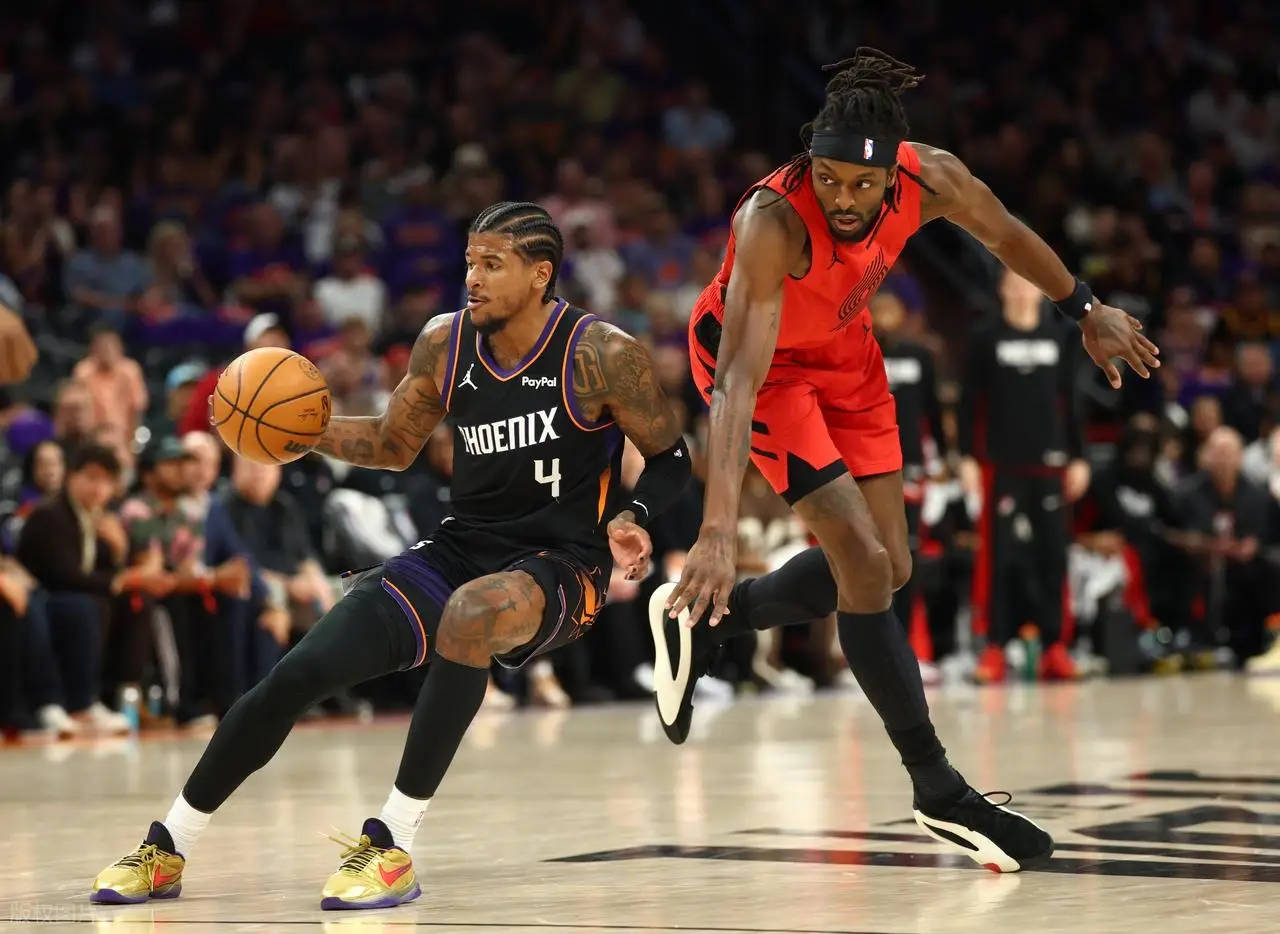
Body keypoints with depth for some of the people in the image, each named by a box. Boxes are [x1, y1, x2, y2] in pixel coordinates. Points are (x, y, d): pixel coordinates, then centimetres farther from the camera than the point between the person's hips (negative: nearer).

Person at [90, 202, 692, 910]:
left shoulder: (602, 356, -12)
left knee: (472, 613, -41)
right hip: (459, 552, 5)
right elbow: (394, 444, 15)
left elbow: (671, 458, -2)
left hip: (559, 570, -5)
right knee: (299, 671, -9)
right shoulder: (445, 344, 1)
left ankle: (393, 843, -31)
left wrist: (632, 517, -22)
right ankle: (166, 848, 7)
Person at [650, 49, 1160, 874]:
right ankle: (939, 792, -4)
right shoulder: (774, 221, -39)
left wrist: (1087, 312, 13)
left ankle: (702, 620, 29)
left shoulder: (932, 179, -25)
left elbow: (1004, 233, 0)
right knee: (864, 561, -14)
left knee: (887, 569, 9)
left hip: (844, 353, 6)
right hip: (760, 361, -6)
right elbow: (742, 380, -45)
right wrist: (719, 529, -54)